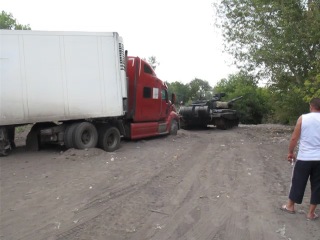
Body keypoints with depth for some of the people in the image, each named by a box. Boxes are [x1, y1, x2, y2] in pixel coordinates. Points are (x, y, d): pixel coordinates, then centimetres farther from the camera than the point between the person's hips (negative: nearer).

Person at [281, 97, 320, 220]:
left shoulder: (303, 118, -6)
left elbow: (294, 138, -4)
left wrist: (291, 152, 9)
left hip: (304, 157, -1)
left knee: (298, 182, 13)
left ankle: (290, 206, 29)